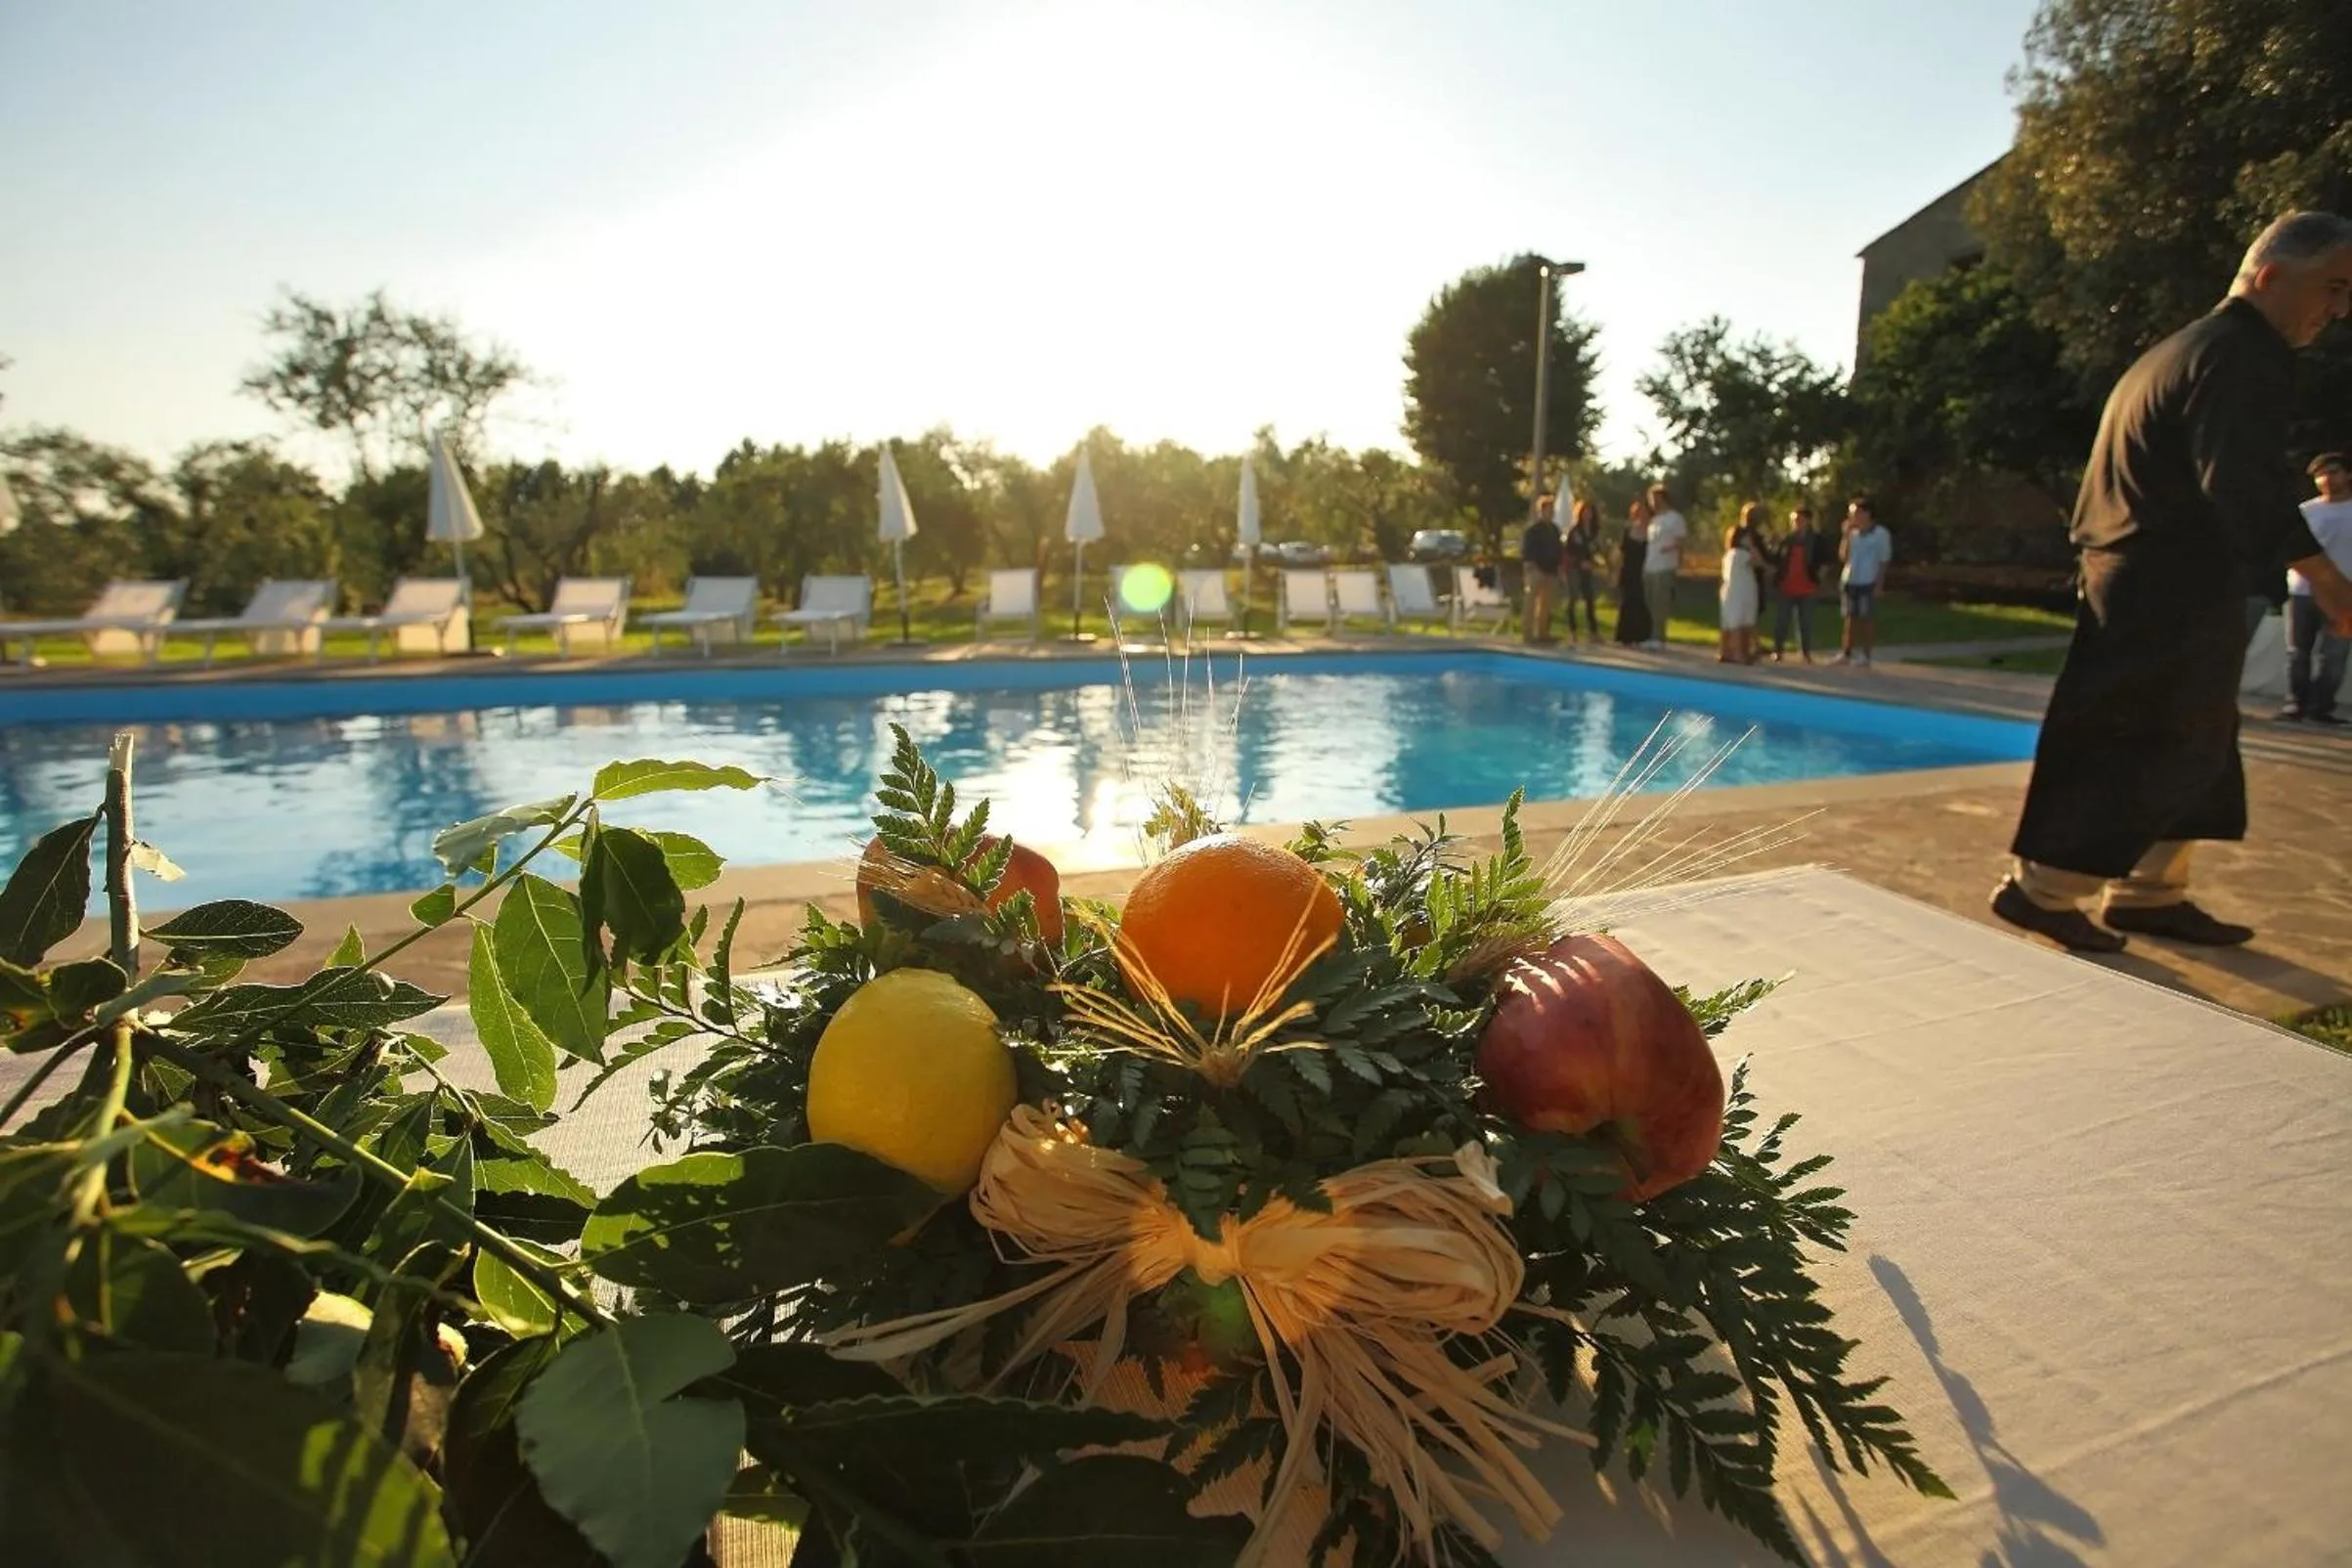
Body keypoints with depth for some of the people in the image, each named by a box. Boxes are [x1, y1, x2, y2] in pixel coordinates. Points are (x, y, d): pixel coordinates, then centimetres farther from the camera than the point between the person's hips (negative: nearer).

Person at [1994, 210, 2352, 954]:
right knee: (2144, 750, -5)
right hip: (2172, 594, -10)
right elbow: (2242, 482, -25)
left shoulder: (2180, 348, 20)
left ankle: (2148, 892, 21)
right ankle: (2040, 886, -1)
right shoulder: (2247, 355, -12)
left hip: (2135, 583, 10)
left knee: (2189, 748, 16)